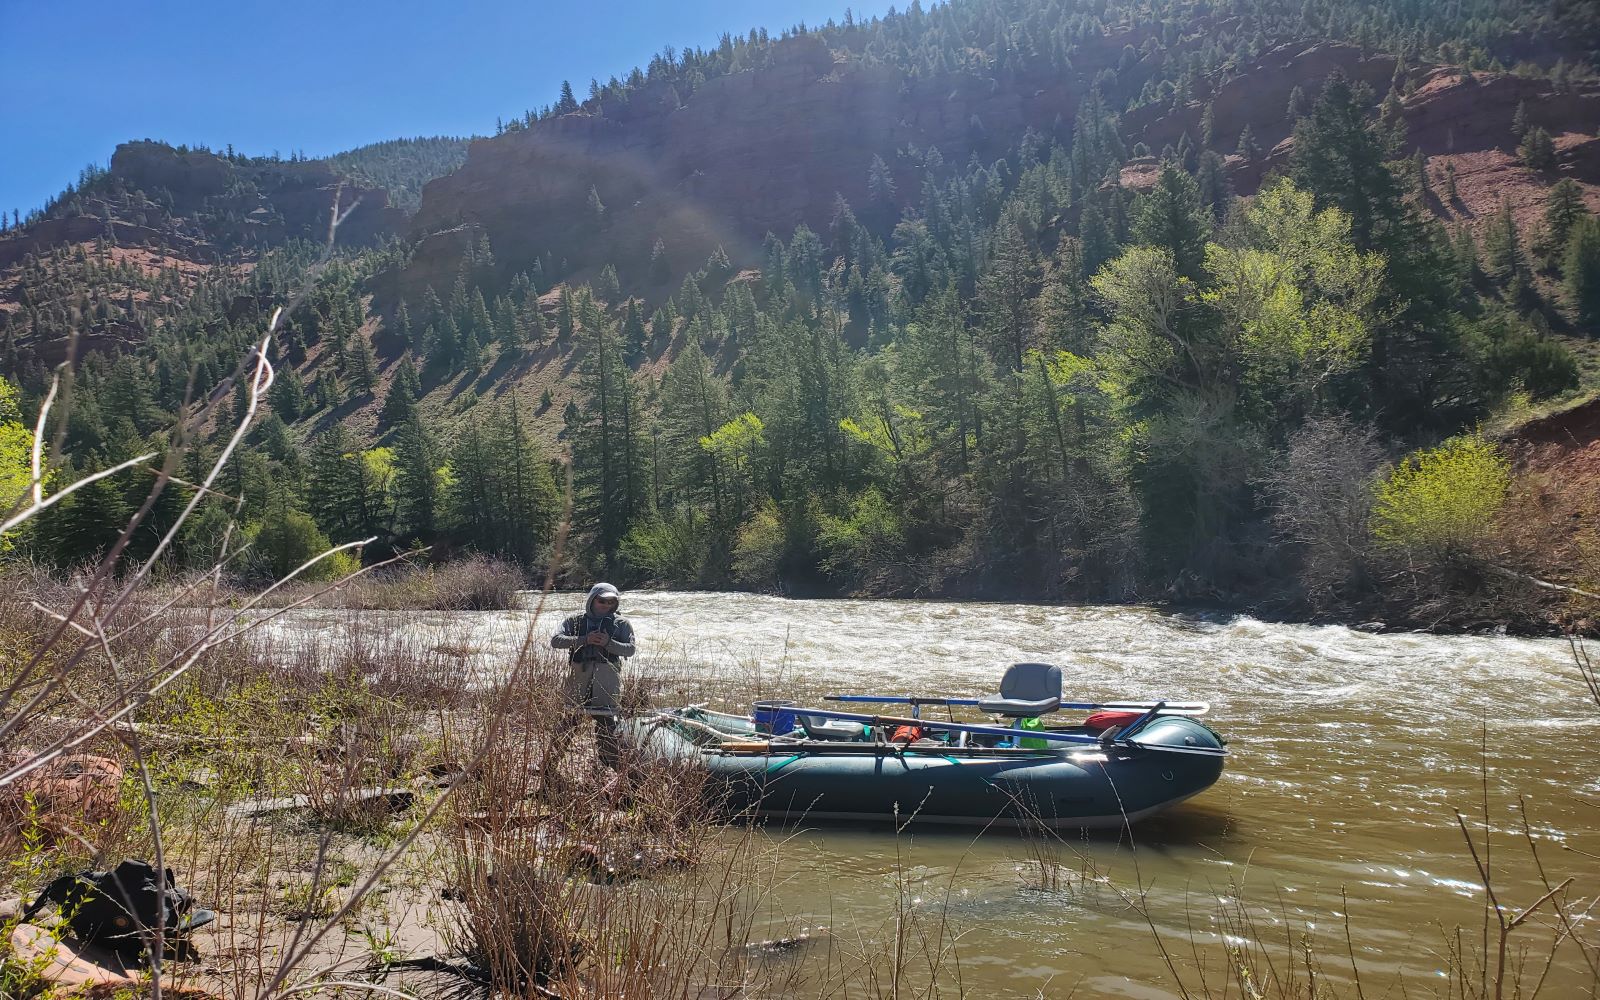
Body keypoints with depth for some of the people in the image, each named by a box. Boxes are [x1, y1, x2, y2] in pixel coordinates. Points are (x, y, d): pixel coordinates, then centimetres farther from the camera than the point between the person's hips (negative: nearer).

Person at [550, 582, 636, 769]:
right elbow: (555, 640, -2)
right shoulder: (575, 621, 11)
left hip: (606, 677, -1)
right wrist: (584, 640, -13)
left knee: (606, 723, -3)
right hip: (579, 675, 1)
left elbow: (630, 649, 1)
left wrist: (608, 643, -16)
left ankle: (612, 765, 6)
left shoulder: (620, 623, 9)